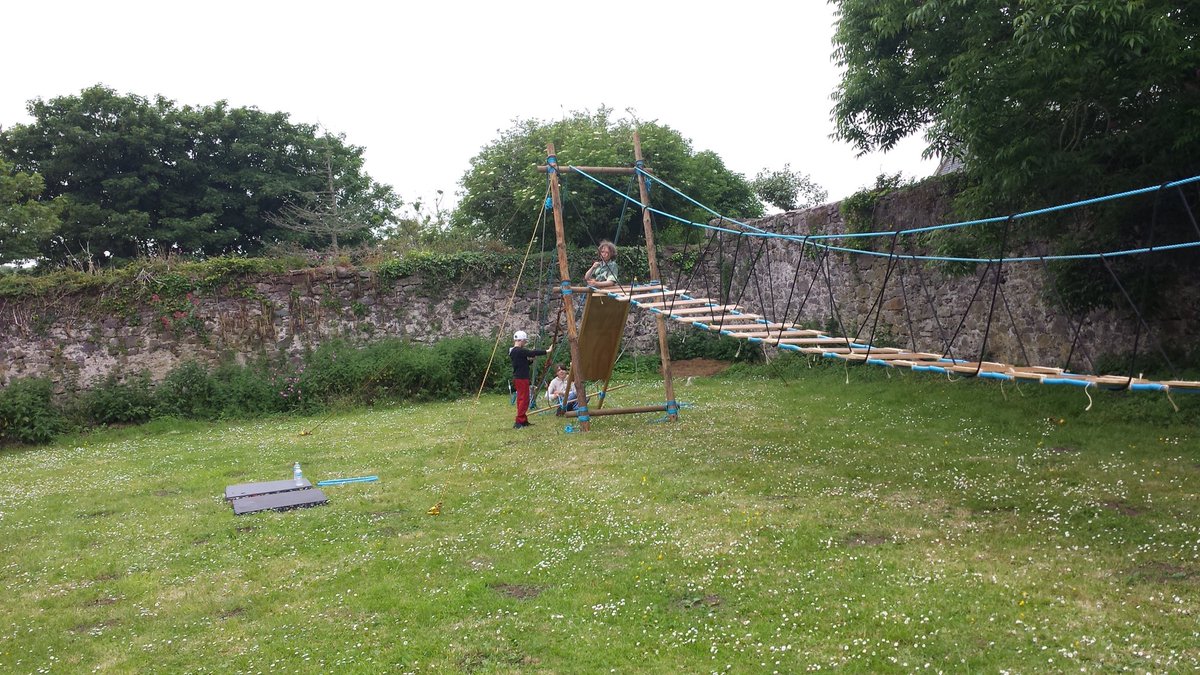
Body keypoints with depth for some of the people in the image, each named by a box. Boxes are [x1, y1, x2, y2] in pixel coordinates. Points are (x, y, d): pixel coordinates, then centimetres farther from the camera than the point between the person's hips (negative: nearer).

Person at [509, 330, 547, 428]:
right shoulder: (519, 351, -17)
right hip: (522, 379, -10)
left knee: (521, 400, 13)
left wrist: (530, 359, 1)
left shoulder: (513, 351, 15)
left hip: (517, 379, 10)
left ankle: (523, 421, 18)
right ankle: (519, 422, -9)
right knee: (524, 400, -7)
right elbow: (532, 353, -21)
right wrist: (546, 351, -16)